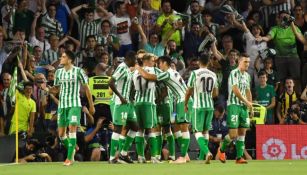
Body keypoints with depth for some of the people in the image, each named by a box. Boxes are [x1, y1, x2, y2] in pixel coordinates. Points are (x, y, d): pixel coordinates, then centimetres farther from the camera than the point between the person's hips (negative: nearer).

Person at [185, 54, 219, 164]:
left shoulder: (195, 73, -7)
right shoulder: (213, 75, 8)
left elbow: (188, 91, -3)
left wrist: (185, 104, 11)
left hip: (198, 106, -4)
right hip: (210, 106, 4)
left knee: (198, 131, -3)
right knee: (205, 131, 15)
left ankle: (207, 152, -26)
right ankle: (201, 157, 18)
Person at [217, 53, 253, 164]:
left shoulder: (247, 75, 15)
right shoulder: (234, 73, -9)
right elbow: (235, 90, -17)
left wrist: (251, 105, 13)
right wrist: (246, 101, -16)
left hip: (244, 106, 7)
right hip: (233, 105, -7)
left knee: (242, 132, 3)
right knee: (233, 134, -11)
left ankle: (239, 157, 6)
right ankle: (222, 150, 14)